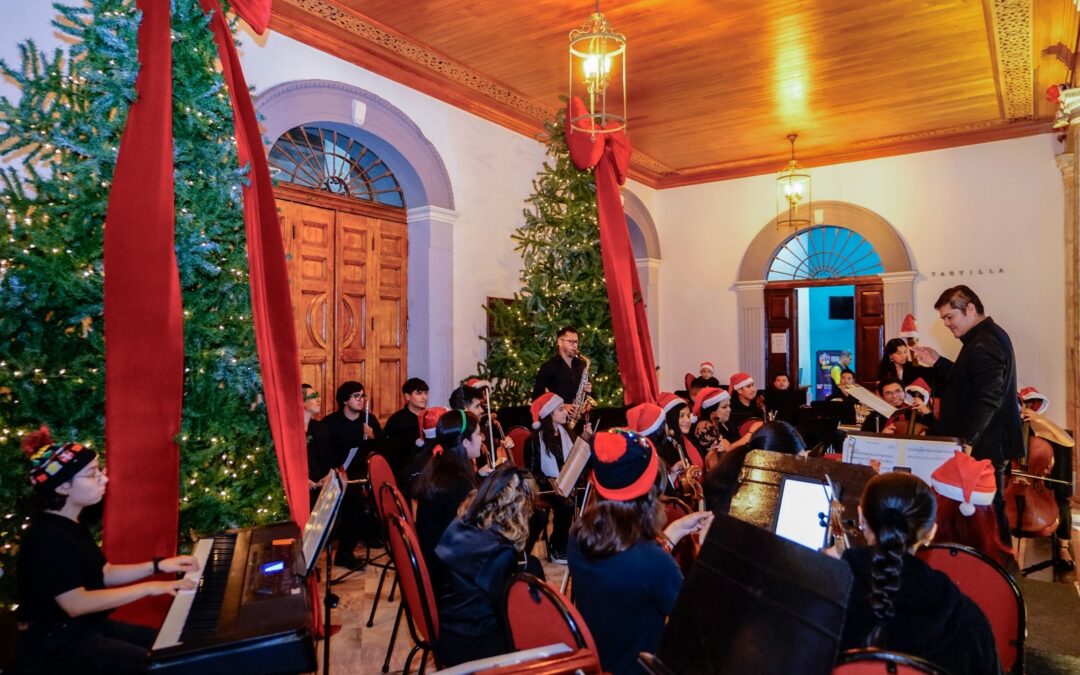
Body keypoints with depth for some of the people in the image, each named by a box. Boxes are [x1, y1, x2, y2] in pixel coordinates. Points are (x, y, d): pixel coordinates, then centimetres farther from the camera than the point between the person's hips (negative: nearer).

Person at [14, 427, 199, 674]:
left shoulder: (71, 526, 8)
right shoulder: (46, 538, -23)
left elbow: (105, 574, 13)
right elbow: (77, 604, -26)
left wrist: (157, 565, 1)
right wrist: (148, 588, -24)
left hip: (89, 626, 10)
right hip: (57, 643, -10)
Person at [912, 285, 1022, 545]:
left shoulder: (984, 343, -20)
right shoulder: (987, 336, 13)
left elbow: (988, 399, -26)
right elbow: (968, 381, 20)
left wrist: (966, 440, -25)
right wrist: (938, 363, 10)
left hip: (983, 446, -11)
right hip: (985, 443, 11)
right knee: (990, 509, 16)